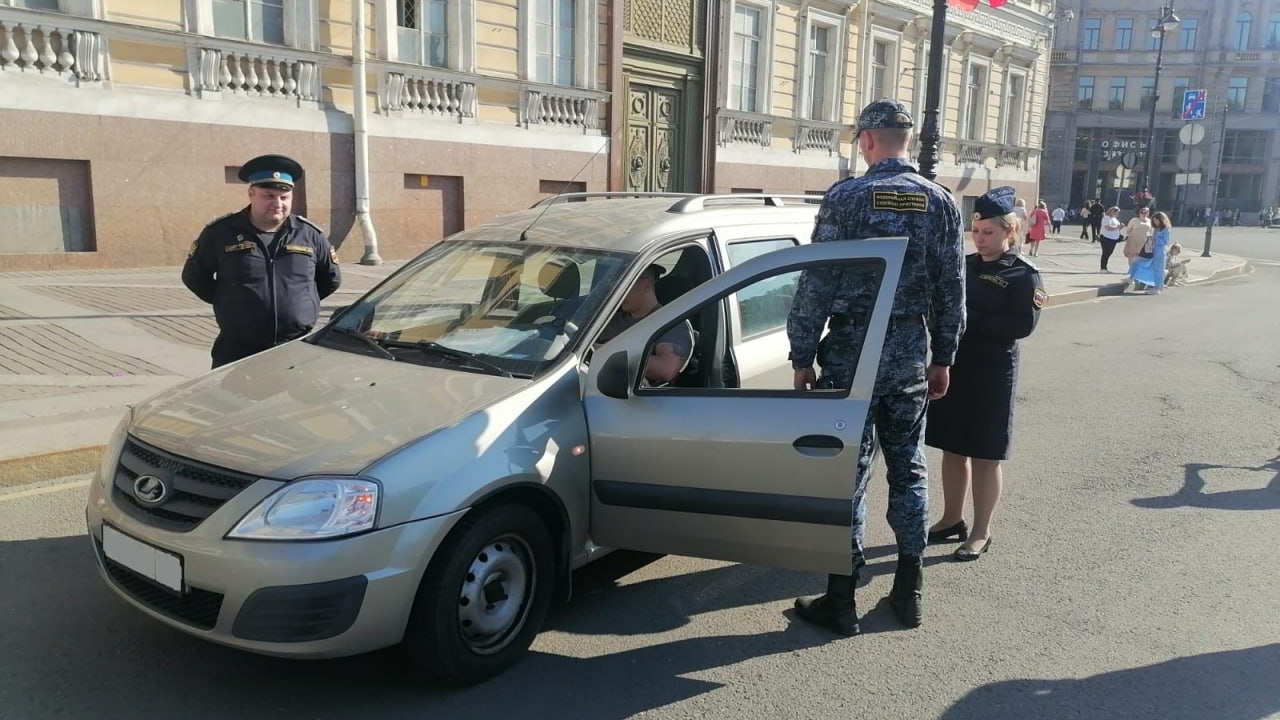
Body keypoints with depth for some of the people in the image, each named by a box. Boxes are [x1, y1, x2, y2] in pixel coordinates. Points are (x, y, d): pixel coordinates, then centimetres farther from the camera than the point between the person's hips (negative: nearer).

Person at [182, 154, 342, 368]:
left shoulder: (310, 235, 4)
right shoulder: (221, 232, 1)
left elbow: (332, 279, 18)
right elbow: (193, 276, 12)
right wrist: (229, 302, 8)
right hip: (237, 352, -1)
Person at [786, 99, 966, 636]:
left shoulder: (845, 197, -9)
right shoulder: (940, 203, 4)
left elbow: (817, 283, -10)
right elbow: (951, 289, 7)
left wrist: (802, 356, -3)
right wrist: (943, 357, 16)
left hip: (852, 351, -4)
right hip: (912, 354, 4)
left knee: (848, 472, 2)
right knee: (909, 469, 15)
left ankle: (841, 601, 10)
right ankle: (908, 592, 24)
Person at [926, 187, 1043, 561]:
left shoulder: (1023, 275, -5)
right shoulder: (962, 265, 10)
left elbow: (1023, 324, -17)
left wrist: (970, 319, -20)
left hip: (992, 374, -5)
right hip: (952, 366, 5)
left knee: (984, 455, 2)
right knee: (952, 449, 13)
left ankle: (981, 532, 14)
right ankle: (952, 520, 27)